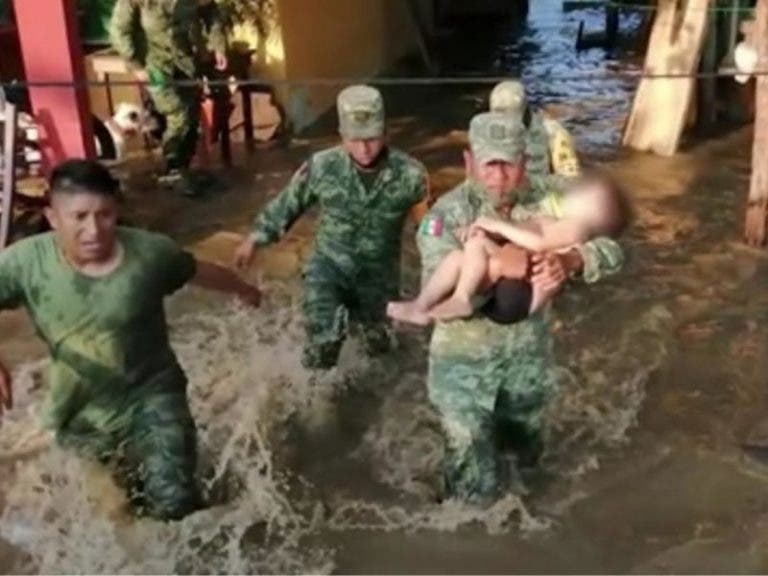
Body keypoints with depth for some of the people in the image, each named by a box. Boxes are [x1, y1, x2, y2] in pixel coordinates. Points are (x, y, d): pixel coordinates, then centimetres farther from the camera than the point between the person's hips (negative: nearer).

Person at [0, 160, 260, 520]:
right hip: (79, 412, 2)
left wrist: (244, 290, 20)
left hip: (151, 396, -2)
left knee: (173, 504, -12)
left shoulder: (150, 252, -18)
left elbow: (200, 271, 1)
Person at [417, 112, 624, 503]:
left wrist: (568, 261, -38)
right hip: (465, 361, -4)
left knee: (525, 449, 28)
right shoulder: (447, 215, -22)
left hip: (528, 354, 4)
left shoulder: (544, 204, -12)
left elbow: (609, 252, -15)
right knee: (476, 489, 3)